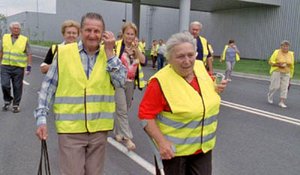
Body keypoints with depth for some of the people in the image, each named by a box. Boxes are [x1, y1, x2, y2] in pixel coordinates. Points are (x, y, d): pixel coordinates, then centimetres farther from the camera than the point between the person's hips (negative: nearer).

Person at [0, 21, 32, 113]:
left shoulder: (24, 40, 0)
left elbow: (29, 54, 1)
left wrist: (29, 66, -6)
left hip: (19, 68, -1)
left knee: (17, 87, 3)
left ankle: (16, 105, 17)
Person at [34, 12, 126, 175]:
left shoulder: (109, 54, 4)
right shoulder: (63, 52, -4)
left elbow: (120, 82, -8)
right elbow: (48, 86, 0)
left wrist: (109, 52, -10)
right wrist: (41, 118, -4)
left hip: (99, 128, 3)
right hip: (70, 127, -3)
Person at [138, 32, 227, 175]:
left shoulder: (200, 67, -3)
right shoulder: (161, 81, -22)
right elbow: (145, 114, -19)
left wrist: (216, 89, -4)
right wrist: (161, 142, -25)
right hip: (174, 149, -5)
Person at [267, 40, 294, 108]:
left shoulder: (291, 54, 4)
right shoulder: (277, 52, -6)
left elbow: (292, 65, 10)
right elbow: (271, 61, -7)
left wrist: (291, 75, 8)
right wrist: (278, 65, -21)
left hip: (286, 73, 3)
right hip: (276, 72, -3)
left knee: (284, 87, -5)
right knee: (275, 86, -4)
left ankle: (282, 102, -3)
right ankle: (270, 95, 25)